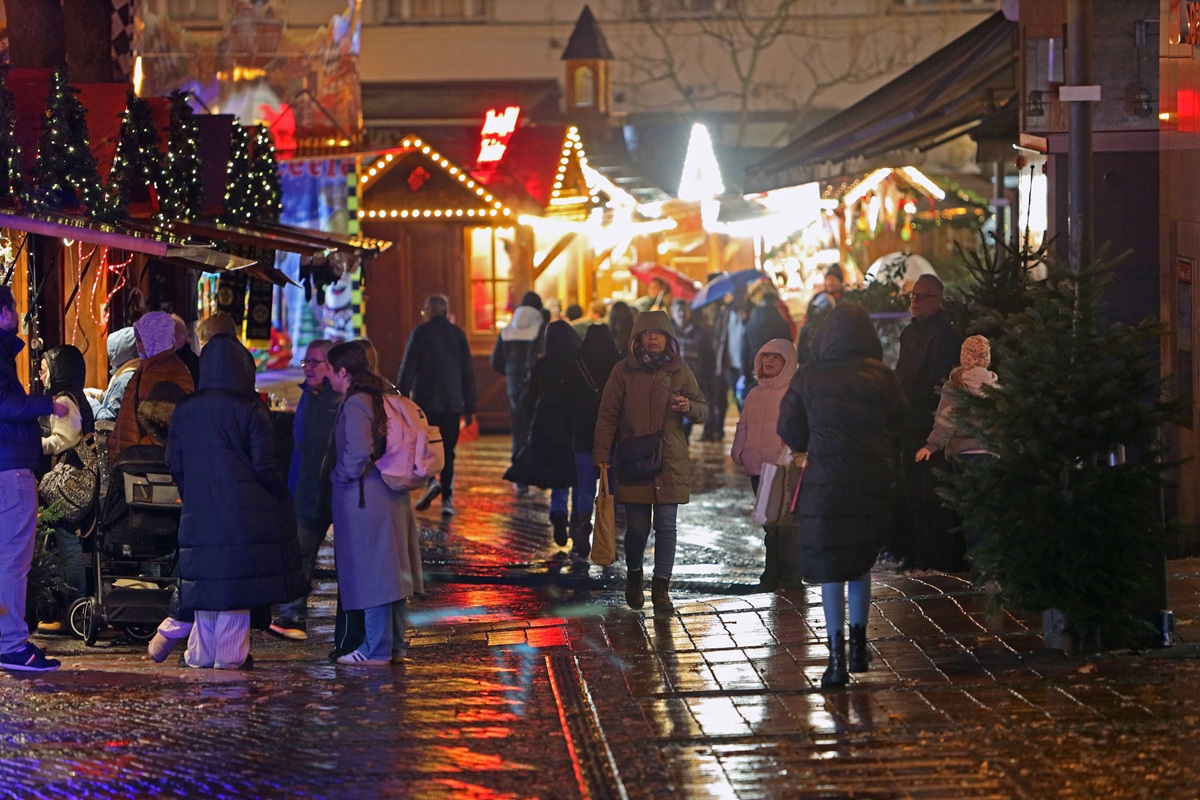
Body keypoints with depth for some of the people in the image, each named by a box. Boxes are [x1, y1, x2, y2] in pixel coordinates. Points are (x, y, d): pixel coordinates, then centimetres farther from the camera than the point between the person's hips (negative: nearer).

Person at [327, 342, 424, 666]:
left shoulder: (355, 405, -16)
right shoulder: (382, 397, 11)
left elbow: (358, 453, -25)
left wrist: (341, 475, -9)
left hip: (364, 498, -9)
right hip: (391, 495, 9)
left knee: (372, 574, -3)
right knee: (389, 573, 13)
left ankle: (377, 650, 1)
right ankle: (395, 647, 18)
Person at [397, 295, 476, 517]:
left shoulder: (420, 332, -3)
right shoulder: (458, 334, 7)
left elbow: (407, 368, -7)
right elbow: (468, 371, 9)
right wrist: (469, 407, 13)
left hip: (425, 401, -3)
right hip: (452, 403, 3)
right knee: (447, 451, 7)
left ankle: (431, 480, -16)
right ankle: (447, 499, 1)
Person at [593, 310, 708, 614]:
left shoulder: (679, 370, 6)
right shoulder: (624, 371, 3)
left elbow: (703, 409, 11)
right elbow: (607, 415, 5)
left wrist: (689, 407, -13)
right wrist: (601, 454, -3)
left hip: (670, 463, 1)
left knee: (666, 525, -2)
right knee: (637, 527, 1)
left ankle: (661, 588, 7)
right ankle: (633, 575, 28)